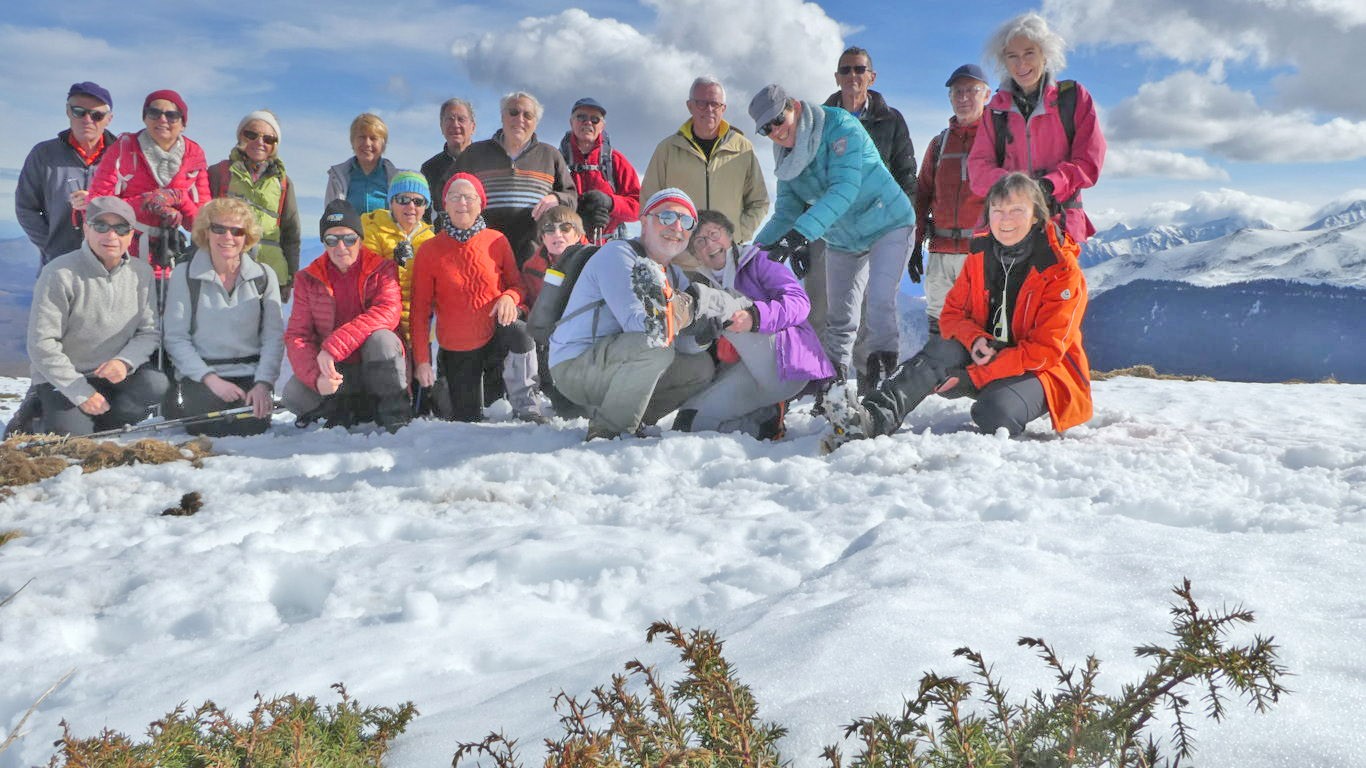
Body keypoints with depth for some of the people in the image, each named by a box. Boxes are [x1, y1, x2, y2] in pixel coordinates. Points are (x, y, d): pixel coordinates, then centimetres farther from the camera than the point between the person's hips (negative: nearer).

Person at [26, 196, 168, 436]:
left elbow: (149, 332, -1)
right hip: (61, 379, -3)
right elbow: (42, 344, -15)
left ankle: (101, 428, -4)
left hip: (115, 373, 3)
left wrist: (125, 361, -24)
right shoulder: (60, 273, -14)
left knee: (155, 384, -26)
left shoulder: (141, 272, -1)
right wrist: (82, 394, -18)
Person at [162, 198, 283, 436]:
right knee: (210, 430, -23)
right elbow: (175, 338, -3)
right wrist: (210, 378, -14)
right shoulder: (184, 275, -1)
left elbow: (274, 336, 0)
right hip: (201, 375, 0)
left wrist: (263, 383, -14)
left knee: (251, 429, -23)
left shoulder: (264, 276, 3)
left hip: (250, 374, 1)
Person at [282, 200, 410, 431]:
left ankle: (394, 414, -16)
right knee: (293, 394, -24)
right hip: (333, 370, 2)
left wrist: (333, 346, -34)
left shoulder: (382, 269, -6)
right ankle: (351, 411, 1)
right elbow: (296, 335, -6)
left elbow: (388, 312, -25)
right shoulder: (308, 279, 1)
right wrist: (316, 376, -27)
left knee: (381, 338, -33)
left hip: (378, 368, -2)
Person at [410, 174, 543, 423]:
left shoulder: (497, 241, -2)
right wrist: (422, 360, -8)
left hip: (496, 335, 0)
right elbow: (420, 310, -1)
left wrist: (510, 297, -18)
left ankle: (526, 406, -20)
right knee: (467, 421, 1)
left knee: (519, 330, -35)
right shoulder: (429, 251, -4)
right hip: (456, 351, 0)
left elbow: (518, 284, 7)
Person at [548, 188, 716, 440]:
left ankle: (632, 423, 10)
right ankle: (607, 429, -15)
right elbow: (645, 331, -27)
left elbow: (688, 345, 1)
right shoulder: (617, 254, -15)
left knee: (701, 366, 5)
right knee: (654, 347, -31)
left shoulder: (674, 275, 11)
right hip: (574, 365, -9)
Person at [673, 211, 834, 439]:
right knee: (687, 421, -15)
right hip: (742, 374, 6)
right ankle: (768, 421, -5)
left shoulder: (758, 261, 3)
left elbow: (799, 301, -15)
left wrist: (755, 317, -33)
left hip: (784, 362, -6)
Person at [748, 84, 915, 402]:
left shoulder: (839, 126, -25)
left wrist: (801, 233, -47)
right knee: (840, 315, 9)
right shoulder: (785, 155, -3)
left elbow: (845, 188, -36)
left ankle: (882, 369, -8)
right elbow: (788, 206, -2)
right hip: (841, 241, 6)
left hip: (887, 224, -6)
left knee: (879, 301, -21)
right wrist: (761, 245, -21)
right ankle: (831, 375, 21)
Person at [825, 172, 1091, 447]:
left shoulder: (1062, 270, -16)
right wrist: (975, 340, -22)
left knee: (996, 413, -37)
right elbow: (951, 313, 4)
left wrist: (972, 376, -26)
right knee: (942, 348, -28)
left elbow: (1046, 349, -20)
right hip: (988, 356, 5)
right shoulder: (980, 254, 1)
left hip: (1045, 370, -4)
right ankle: (875, 417, -38)